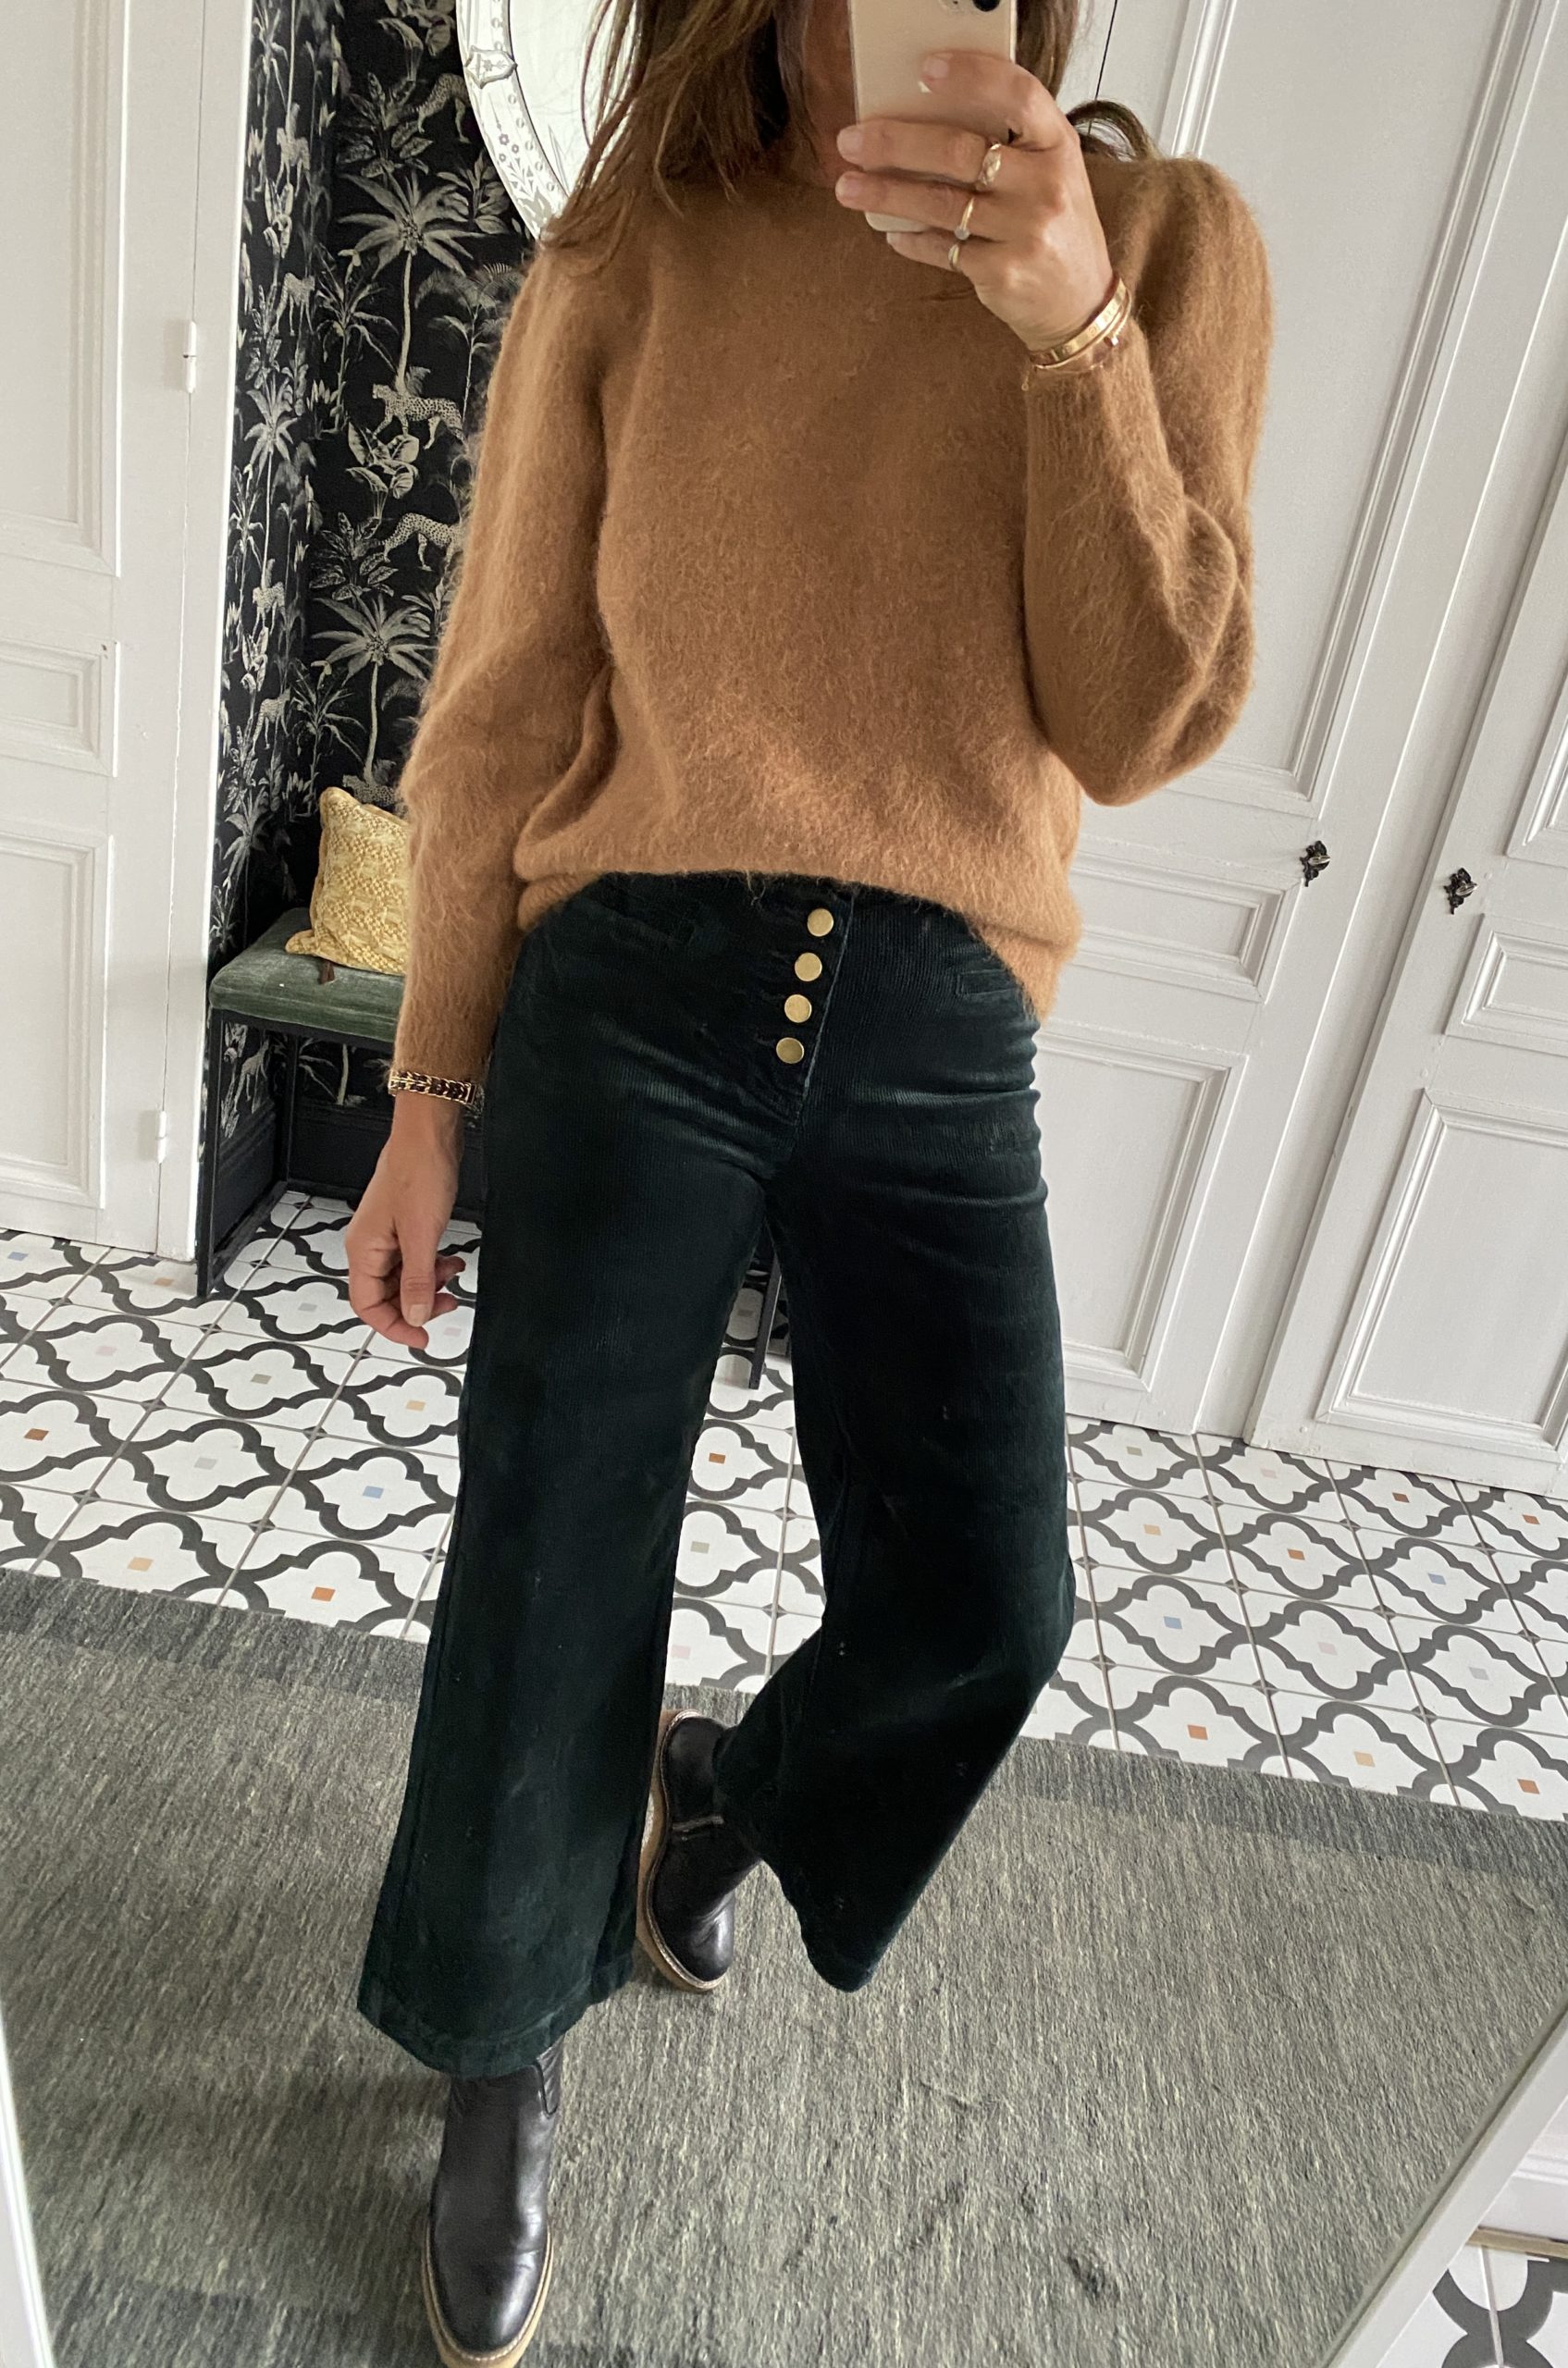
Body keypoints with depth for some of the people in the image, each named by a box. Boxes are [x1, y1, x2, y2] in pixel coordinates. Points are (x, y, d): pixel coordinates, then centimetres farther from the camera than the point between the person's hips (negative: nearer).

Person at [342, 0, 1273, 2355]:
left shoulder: (1169, 238, 5)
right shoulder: (628, 265, 3)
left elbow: (1147, 726, -3)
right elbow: (502, 720, 4)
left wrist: (1076, 329, -16)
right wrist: (427, 1105, 4)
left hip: (938, 1042, 1)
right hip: (635, 1005, 0)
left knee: (980, 1607, -2)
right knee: (549, 1597, 2)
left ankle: (718, 1791, 35)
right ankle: (509, 2058, 33)